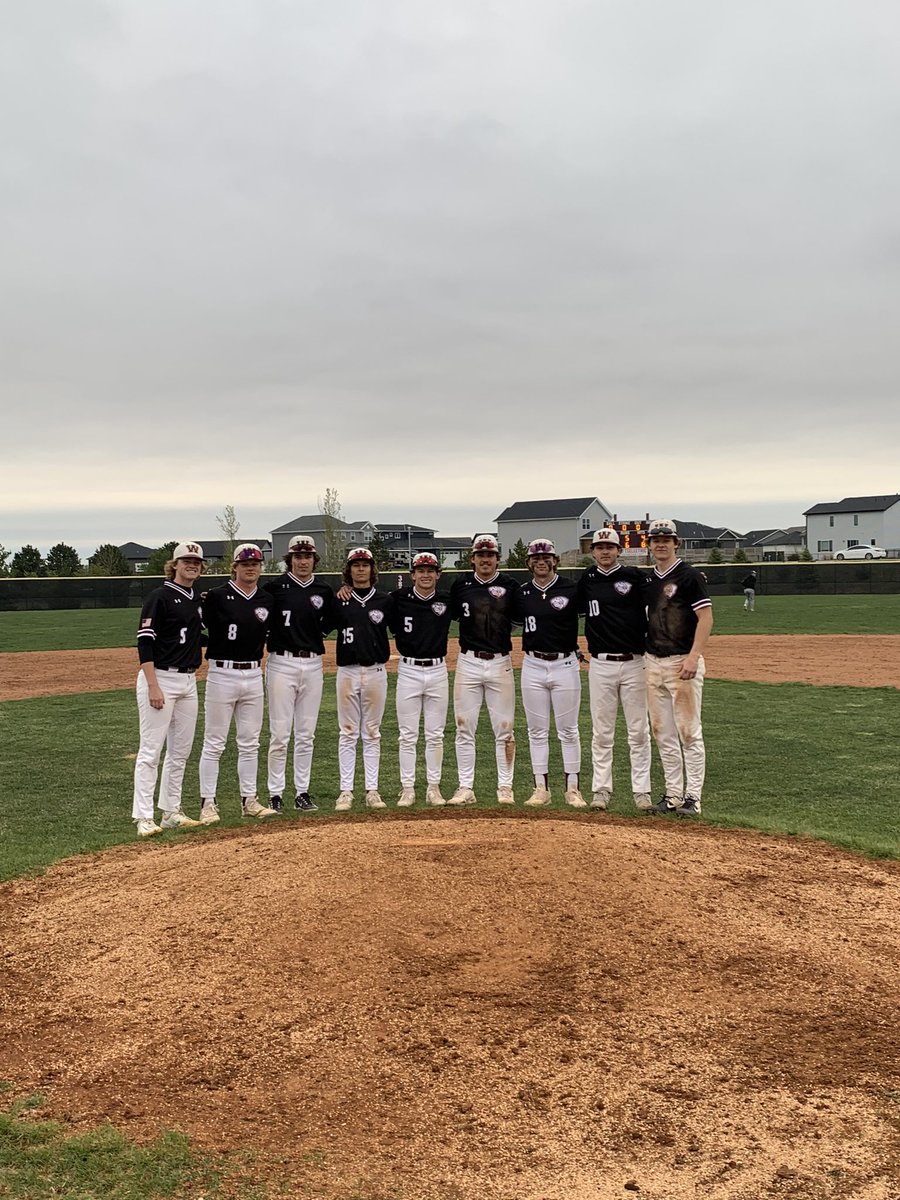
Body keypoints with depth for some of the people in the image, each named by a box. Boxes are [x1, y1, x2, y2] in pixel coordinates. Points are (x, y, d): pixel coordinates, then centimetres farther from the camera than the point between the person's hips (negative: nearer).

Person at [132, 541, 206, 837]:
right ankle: (144, 817, -1)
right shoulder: (160, 596, -9)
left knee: (181, 751, 12)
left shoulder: (198, 601, 14)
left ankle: (171, 812, 23)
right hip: (160, 678, -8)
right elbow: (144, 641, -15)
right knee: (150, 751, -5)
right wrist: (153, 686, -20)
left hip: (188, 681, 8)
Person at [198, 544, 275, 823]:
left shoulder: (267, 600, 8)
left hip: (254, 675, 5)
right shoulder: (217, 596, -8)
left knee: (250, 743, 12)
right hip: (222, 674, -5)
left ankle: (249, 801, 21)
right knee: (214, 743, 1)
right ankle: (208, 803, 9)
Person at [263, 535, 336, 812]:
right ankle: (275, 794, 8)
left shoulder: (324, 591, 8)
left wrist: (318, 635, 10)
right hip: (282, 664, -4)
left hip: (313, 665, 4)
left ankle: (302, 793, 17)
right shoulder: (274, 587, -4)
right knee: (280, 734, -2)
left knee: (306, 735, 9)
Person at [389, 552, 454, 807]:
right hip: (408, 671, -2)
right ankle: (407, 789, 11)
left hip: (438, 671, 2)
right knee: (408, 735, 3)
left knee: (435, 735, 8)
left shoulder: (447, 602, 4)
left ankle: (434, 788, 17)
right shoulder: (398, 599, -3)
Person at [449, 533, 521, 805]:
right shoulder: (461, 584, 3)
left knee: (504, 729, 4)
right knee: (464, 729, 5)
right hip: (468, 663, 1)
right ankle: (465, 788, 13)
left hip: (500, 663, -1)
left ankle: (505, 788, 13)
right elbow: (449, 614, 16)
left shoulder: (510, 585, 0)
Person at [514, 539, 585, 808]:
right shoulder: (521, 593, 5)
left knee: (568, 731, 4)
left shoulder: (571, 589, -5)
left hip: (565, 665, -3)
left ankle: (573, 789, 13)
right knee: (537, 732, 8)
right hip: (532, 666, 3)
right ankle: (541, 788, 16)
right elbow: (514, 621, 18)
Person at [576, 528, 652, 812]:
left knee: (639, 731, 4)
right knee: (602, 732, 6)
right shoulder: (586, 581, 8)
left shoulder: (635, 576, 0)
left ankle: (641, 790, 12)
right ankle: (601, 789, 14)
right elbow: (574, 611, 19)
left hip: (634, 663, -2)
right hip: (600, 665, 2)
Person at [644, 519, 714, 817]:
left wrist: (693, 657, -21)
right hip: (653, 662, 7)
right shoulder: (648, 580, 14)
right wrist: (642, 654, 13)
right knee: (663, 734, 10)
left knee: (688, 732, -4)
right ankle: (673, 794, 18)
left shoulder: (689, 576, -7)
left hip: (682, 662, -7)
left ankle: (692, 797, 2)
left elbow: (706, 618, -12)